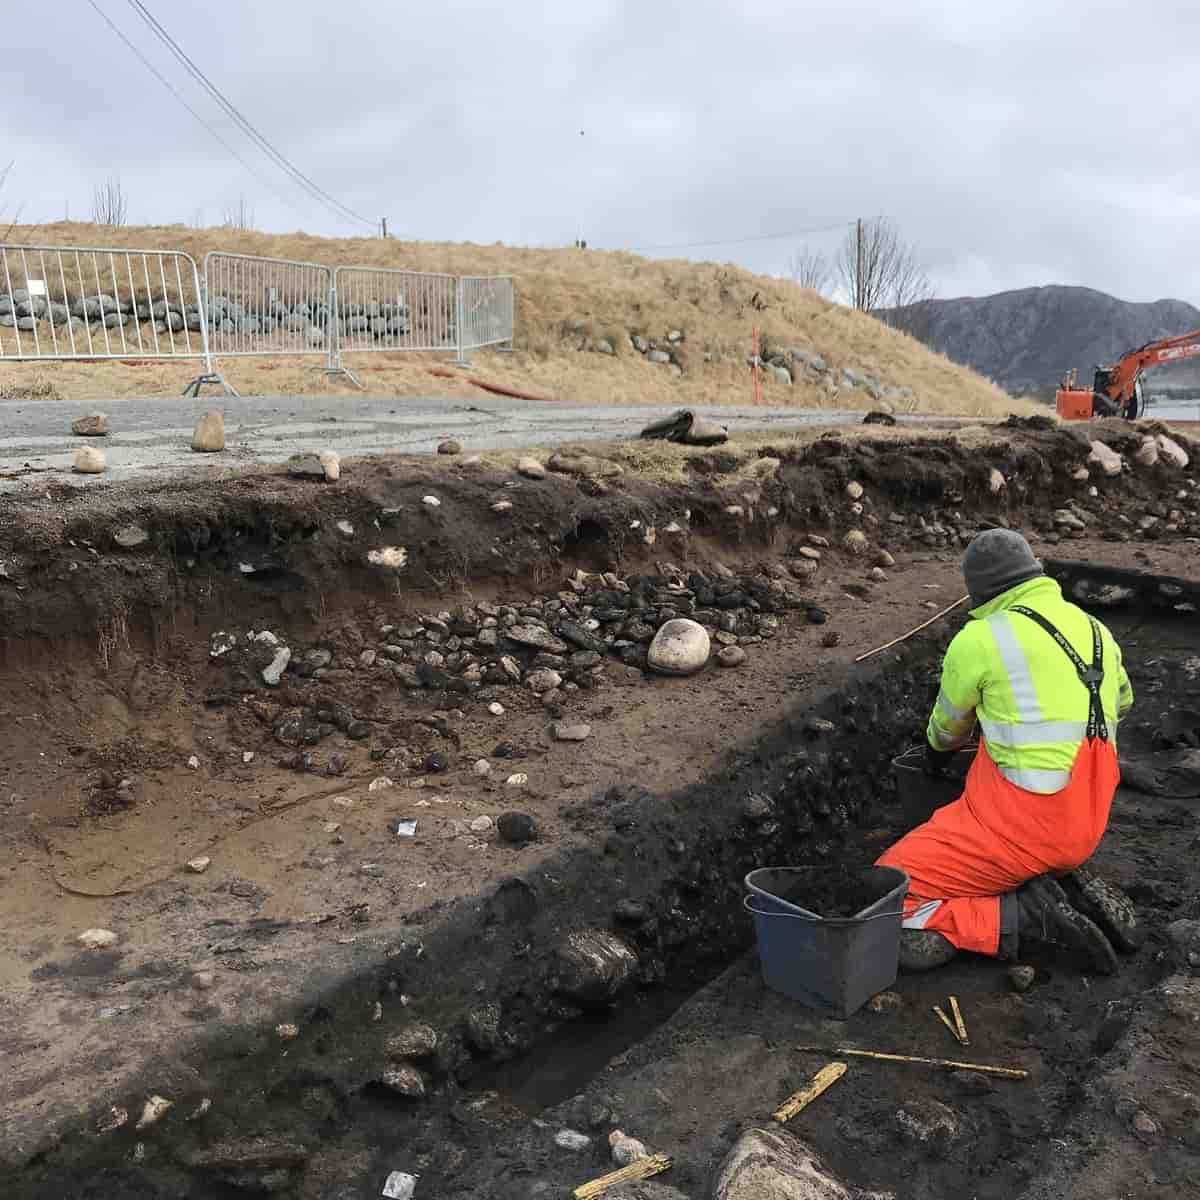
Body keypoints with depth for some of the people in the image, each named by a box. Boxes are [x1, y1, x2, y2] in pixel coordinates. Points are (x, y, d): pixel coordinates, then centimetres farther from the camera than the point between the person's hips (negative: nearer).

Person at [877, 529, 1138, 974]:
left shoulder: (977, 640, -11)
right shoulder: (1095, 630, 9)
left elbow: (949, 726, 9)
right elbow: (1120, 701, 32)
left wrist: (937, 751, 32)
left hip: (1018, 827, -7)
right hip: (1084, 825, 7)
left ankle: (1027, 916, -12)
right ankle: (1071, 887, 10)